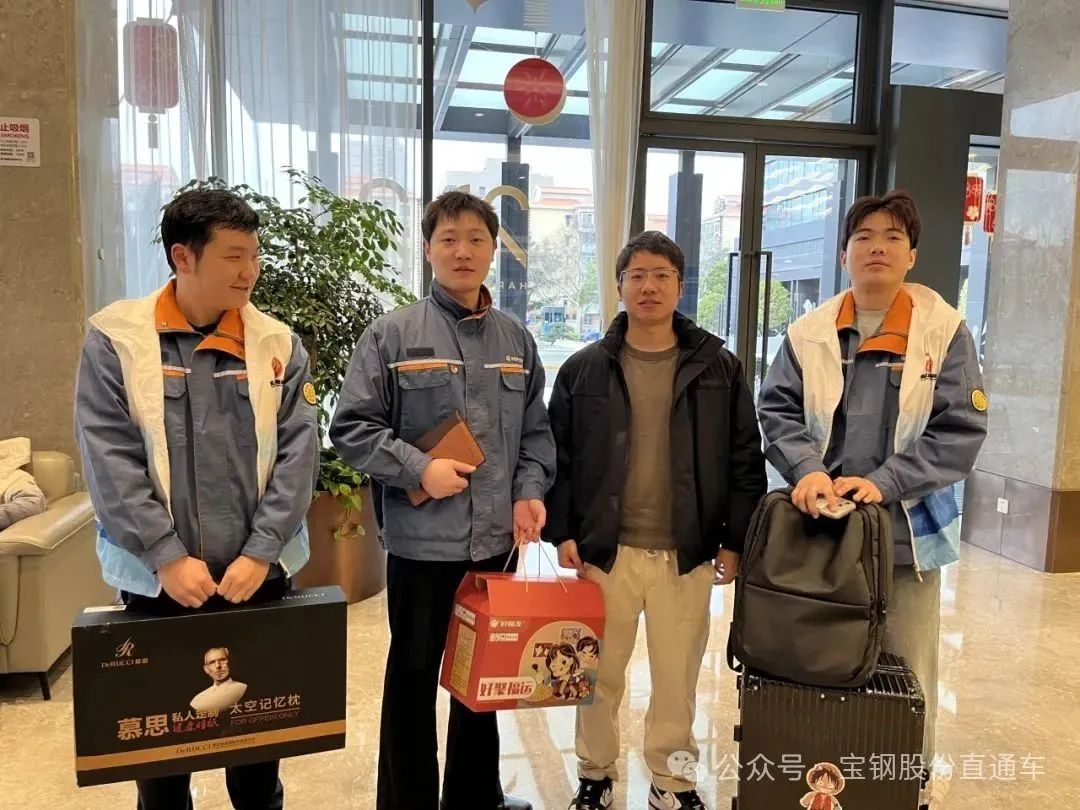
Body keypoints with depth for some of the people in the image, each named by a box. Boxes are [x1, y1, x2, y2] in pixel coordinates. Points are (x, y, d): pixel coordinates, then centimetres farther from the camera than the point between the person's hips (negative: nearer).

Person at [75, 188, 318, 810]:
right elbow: (109, 460, -9)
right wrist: (168, 558, -14)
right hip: (157, 580, -1)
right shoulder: (116, 339, -4)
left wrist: (260, 553, -12)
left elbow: (298, 455, -4)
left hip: (260, 577, 2)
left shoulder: (278, 344, 1)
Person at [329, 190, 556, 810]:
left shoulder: (516, 340, 7)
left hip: (497, 540, 4)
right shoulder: (393, 335, -5)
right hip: (422, 540, -4)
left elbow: (536, 432, 11)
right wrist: (419, 468, -17)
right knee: (414, 677, 12)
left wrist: (530, 490, -4)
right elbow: (352, 429, -6)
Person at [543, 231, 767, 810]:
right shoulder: (583, 369, 1)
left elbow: (745, 460, 3)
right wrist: (562, 533, -3)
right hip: (604, 550, 0)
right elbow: (557, 458, 3)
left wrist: (734, 540, -1)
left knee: (677, 675, 13)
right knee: (600, 673, 13)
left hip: (687, 554, 0)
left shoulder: (719, 369, 1)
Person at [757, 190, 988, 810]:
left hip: (908, 531, -2)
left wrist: (885, 483, -19)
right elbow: (777, 410, -1)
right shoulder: (809, 334, 2)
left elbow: (962, 429, -9)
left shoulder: (945, 332, -4)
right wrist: (807, 469, -20)